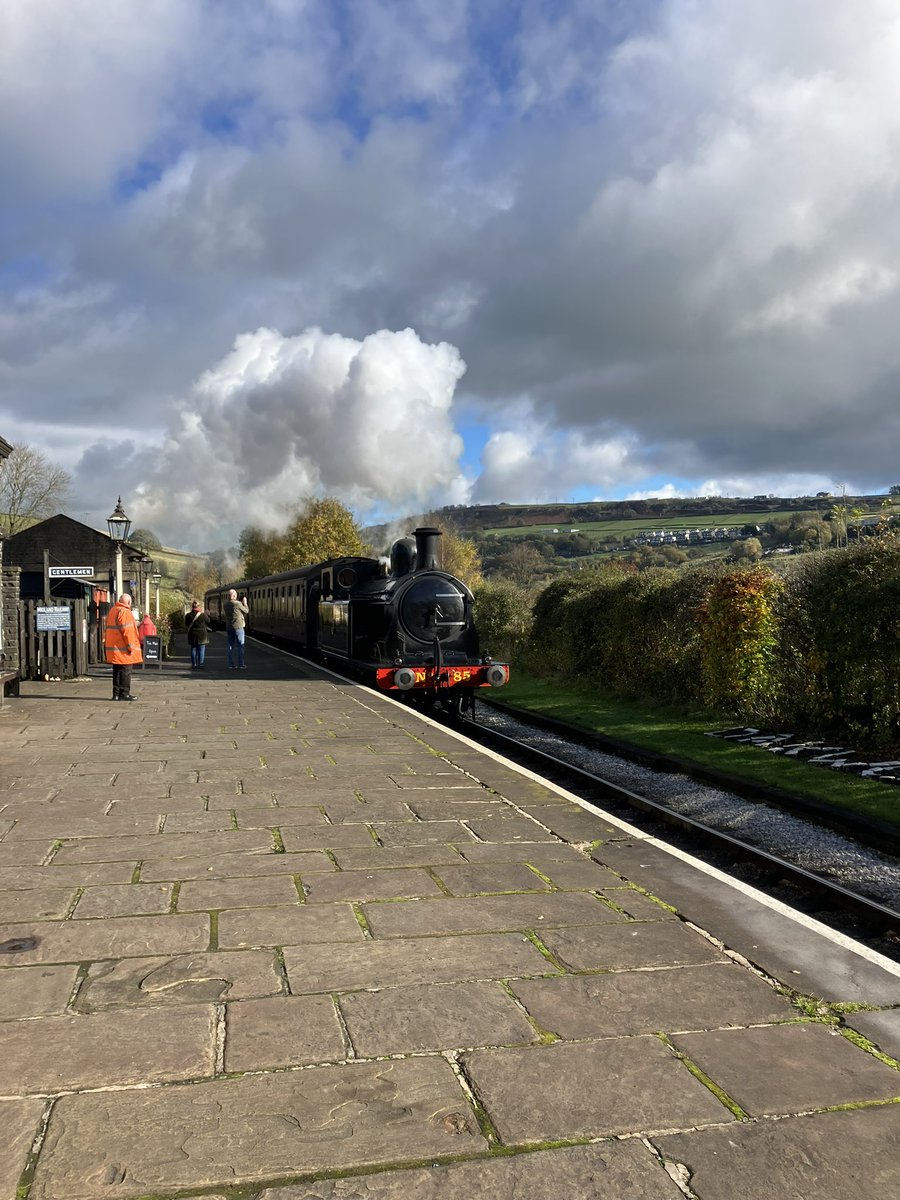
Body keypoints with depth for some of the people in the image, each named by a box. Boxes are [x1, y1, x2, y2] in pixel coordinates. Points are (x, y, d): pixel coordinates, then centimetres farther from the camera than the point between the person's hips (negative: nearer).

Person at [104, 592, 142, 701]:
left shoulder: (112, 610, 16)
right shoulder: (125, 612, -15)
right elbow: (127, 631, -20)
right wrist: (130, 647, -17)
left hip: (113, 648, 9)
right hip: (123, 649, -9)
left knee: (117, 671, 13)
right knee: (126, 671, -3)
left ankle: (116, 694, 16)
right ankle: (124, 694, -1)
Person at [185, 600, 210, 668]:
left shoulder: (188, 616, -3)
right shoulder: (203, 615, -12)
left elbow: (186, 625, 7)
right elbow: (208, 622, 3)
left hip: (192, 635, 3)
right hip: (202, 635, -3)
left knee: (193, 650, 10)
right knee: (201, 650, 3)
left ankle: (194, 665, 10)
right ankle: (200, 664, -1)